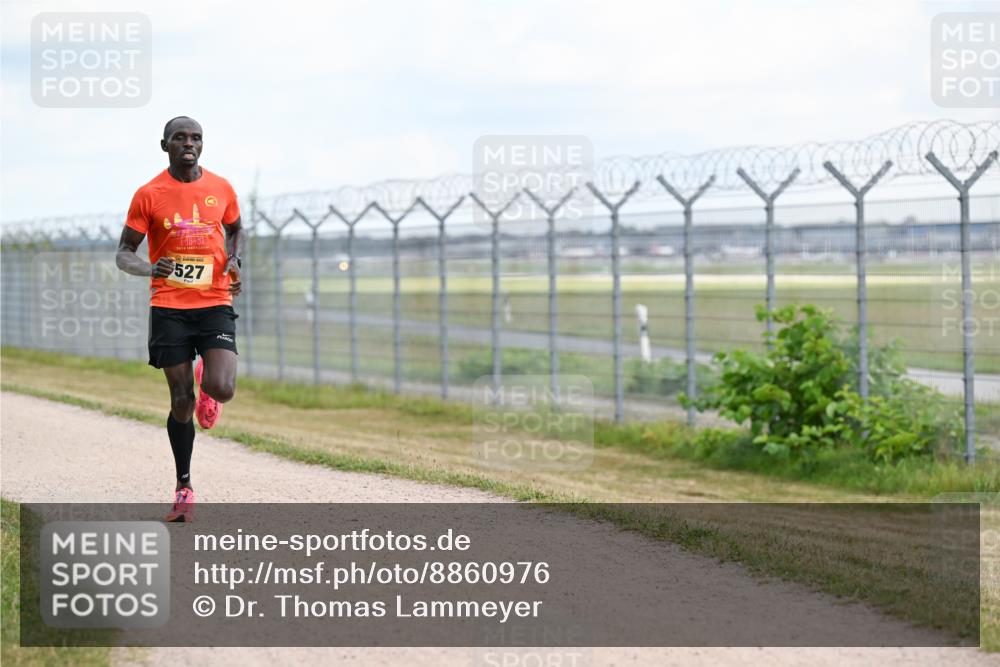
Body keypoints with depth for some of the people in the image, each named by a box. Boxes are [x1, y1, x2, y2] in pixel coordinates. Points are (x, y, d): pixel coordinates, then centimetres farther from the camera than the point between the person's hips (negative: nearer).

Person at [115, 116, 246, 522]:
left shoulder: (221, 189, 5)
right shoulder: (149, 195, -2)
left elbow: (236, 230, 24)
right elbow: (124, 254, 1)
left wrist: (235, 259, 3)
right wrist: (148, 268, -21)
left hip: (214, 305, 1)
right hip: (168, 308, -1)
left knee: (222, 390, -17)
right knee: (181, 401, 1)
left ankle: (206, 387, 23)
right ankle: (183, 487, 17)